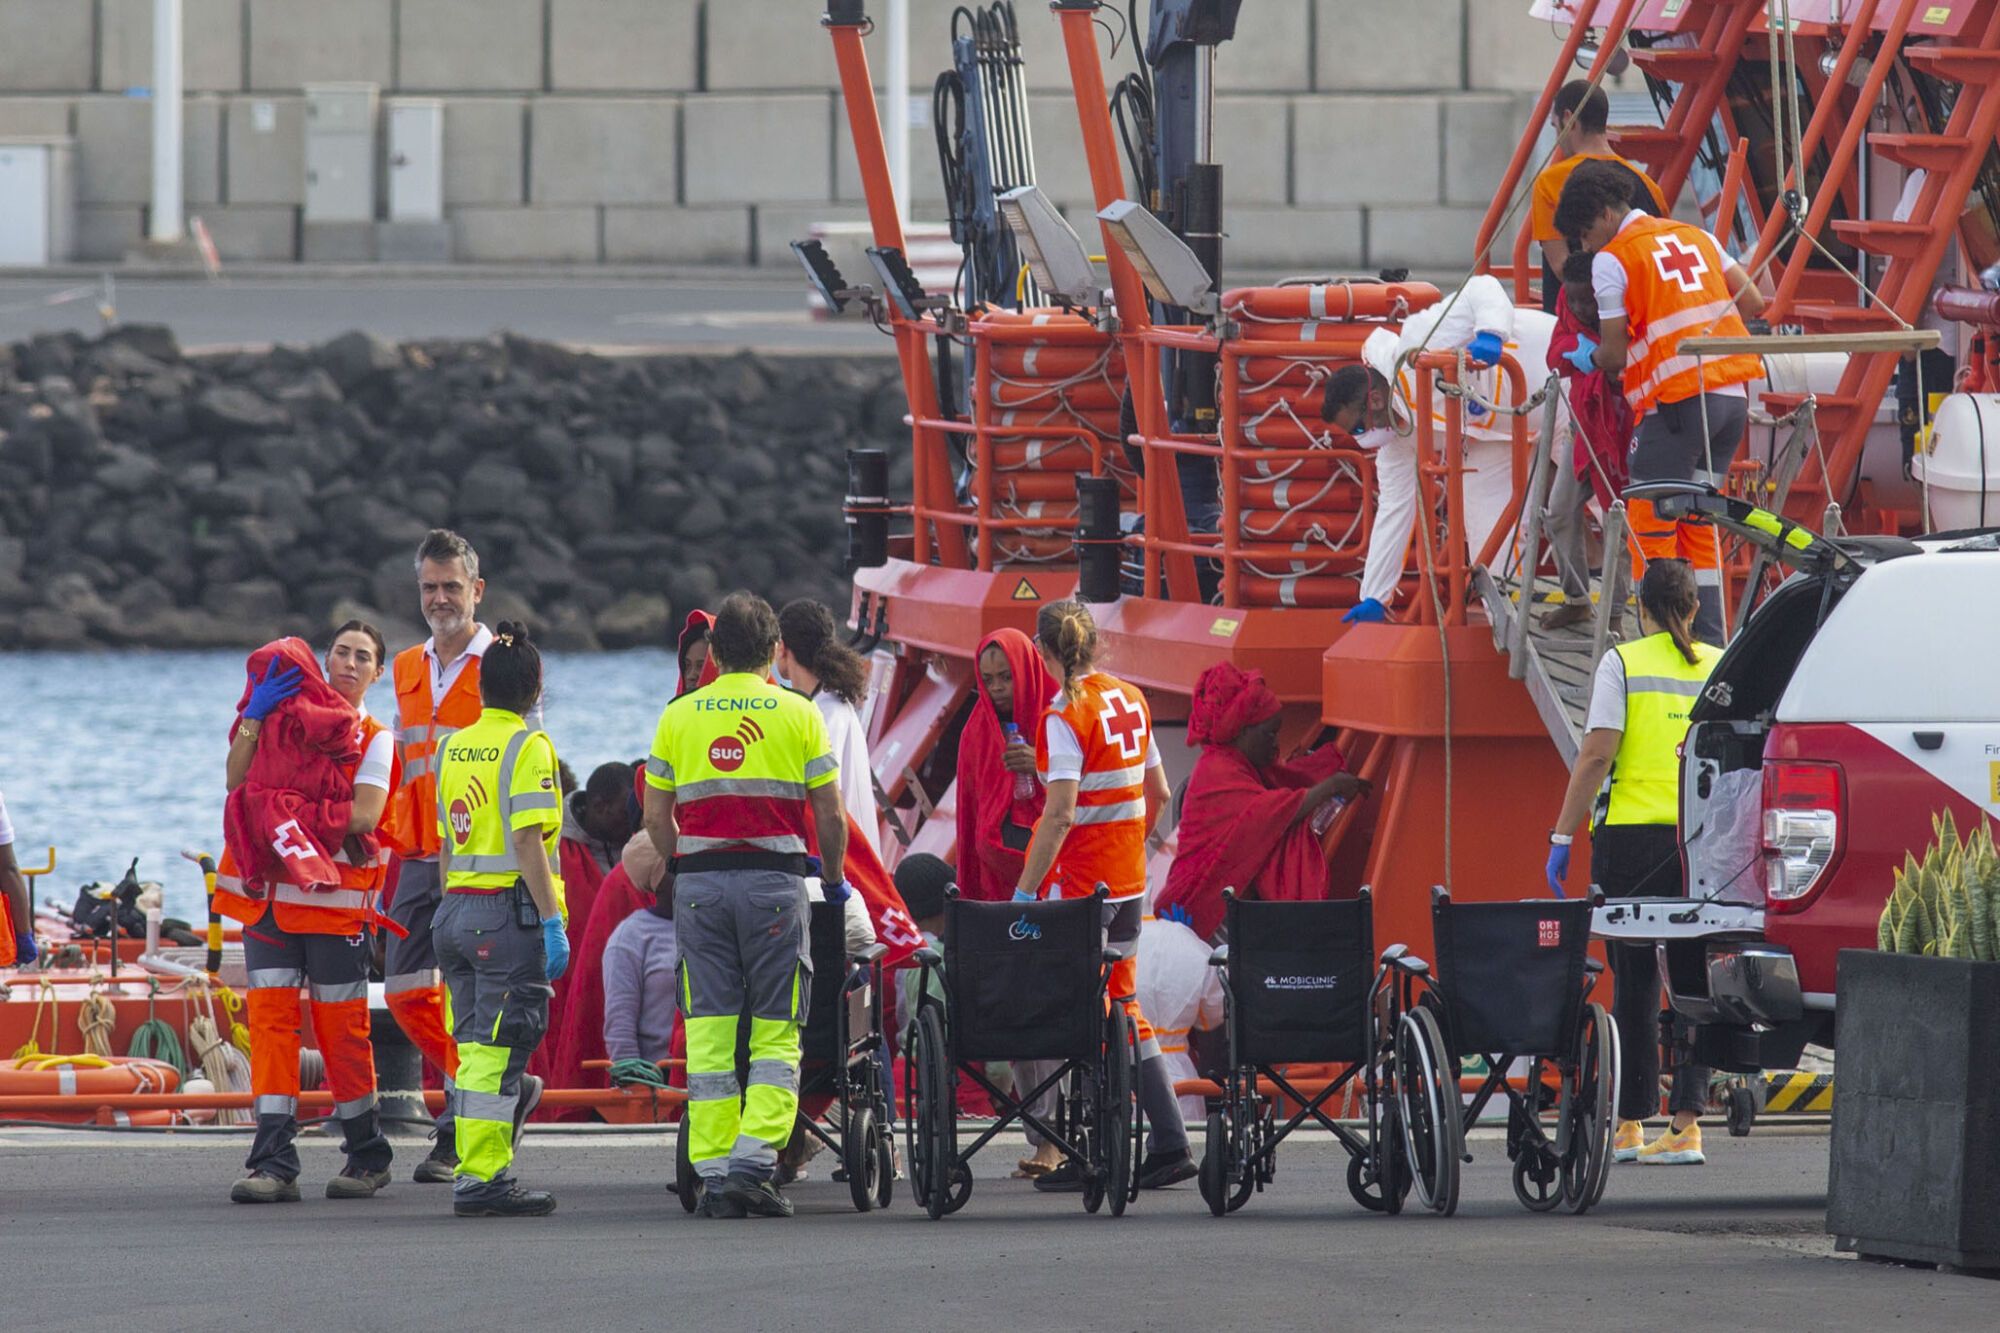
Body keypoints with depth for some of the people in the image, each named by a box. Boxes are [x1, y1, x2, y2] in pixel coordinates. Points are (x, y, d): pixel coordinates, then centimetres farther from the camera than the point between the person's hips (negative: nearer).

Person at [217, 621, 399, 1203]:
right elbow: (237, 779, -1)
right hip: (269, 893, 3)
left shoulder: (374, 740, 5)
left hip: (336, 898, -2)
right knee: (271, 1020, -6)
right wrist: (255, 717, -13)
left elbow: (363, 815, -11)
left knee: (341, 1029, 0)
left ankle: (367, 1156, 14)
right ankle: (274, 1163, -9)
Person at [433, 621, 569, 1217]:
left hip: (457, 908, 7)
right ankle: (482, 1179, -8)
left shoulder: (453, 747, 12)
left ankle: (479, 1174, 12)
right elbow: (529, 841, -15)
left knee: (476, 1049, 12)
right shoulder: (526, 746, -8)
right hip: (510, 911, -7)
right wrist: (552, 922, -15)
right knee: (497, 1050, -6)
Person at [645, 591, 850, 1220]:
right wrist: (835, 880, 17)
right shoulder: (798, 715, 2)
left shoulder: (679, 716, 7)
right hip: (774, 879, -2)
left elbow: (656, 819, 7)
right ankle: (753, 1164, -12)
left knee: (709, 1033, 5)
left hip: (699, 880, 2)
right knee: (776, 1034, 2)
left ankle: (712, 1172, 3)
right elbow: (830, 816, 2)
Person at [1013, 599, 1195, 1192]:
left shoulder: (1065, 715, -15)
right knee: (1123, 1008, 14)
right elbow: (1158, 795, 14)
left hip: (1080, 882, -7)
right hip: (1129, 883, 7)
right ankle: (1169, 1143, 11)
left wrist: (1025, 890, -19)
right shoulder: (1131, 700, 7)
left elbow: (1061, 814, -21)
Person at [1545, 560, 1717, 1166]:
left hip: (1632, 837, -2)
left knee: (1634, 981, 6)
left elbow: (1597, 755, -7)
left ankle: (1629, 1126, 11)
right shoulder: (1721, 667, 8)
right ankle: (1686, 1122, -4)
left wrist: (1562, 836, -4)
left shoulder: (1623, 663, -1)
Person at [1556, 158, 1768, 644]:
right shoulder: (1695, 237, 16)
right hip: (1733, 397, 7)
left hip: (1678, 401, -7)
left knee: (1651, 530, 1)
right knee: (1697, 524, 15)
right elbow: (1753, 303, 17)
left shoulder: (1611, 260, -3)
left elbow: (1615, 357, -3)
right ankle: (1709, 637, 12)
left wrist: (1589, 356, 18)